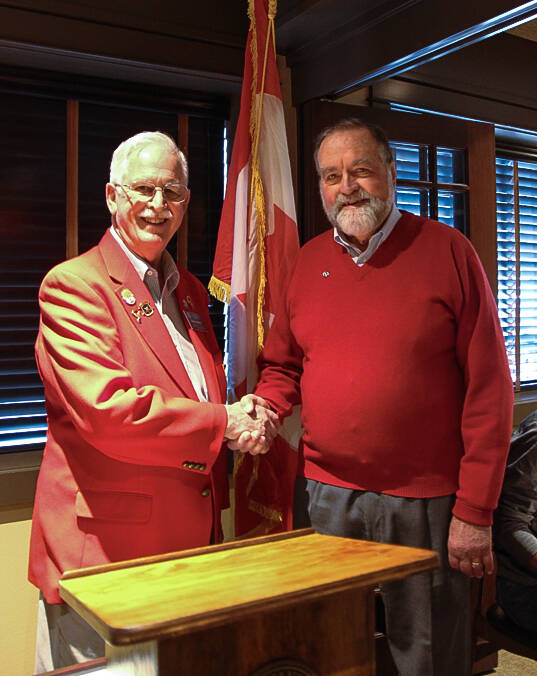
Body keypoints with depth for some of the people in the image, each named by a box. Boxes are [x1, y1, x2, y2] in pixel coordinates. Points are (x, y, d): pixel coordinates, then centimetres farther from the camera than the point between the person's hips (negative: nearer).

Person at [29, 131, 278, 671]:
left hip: (191, 536, 7)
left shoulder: (190, 291, 14)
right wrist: (222, 423, -17)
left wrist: (247, 414, 1)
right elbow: (108, 408, -22)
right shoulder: (72, 285, -11)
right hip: (101, 544, -7)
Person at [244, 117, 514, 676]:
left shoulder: (447, 251, -6)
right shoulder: (308, 262, 7)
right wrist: (265, 404, -7)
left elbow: (488, 387, -8)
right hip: (325, 495, 4)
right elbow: (283, 365, 16)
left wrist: (474, 511, -10)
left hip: (424, 503, -3)